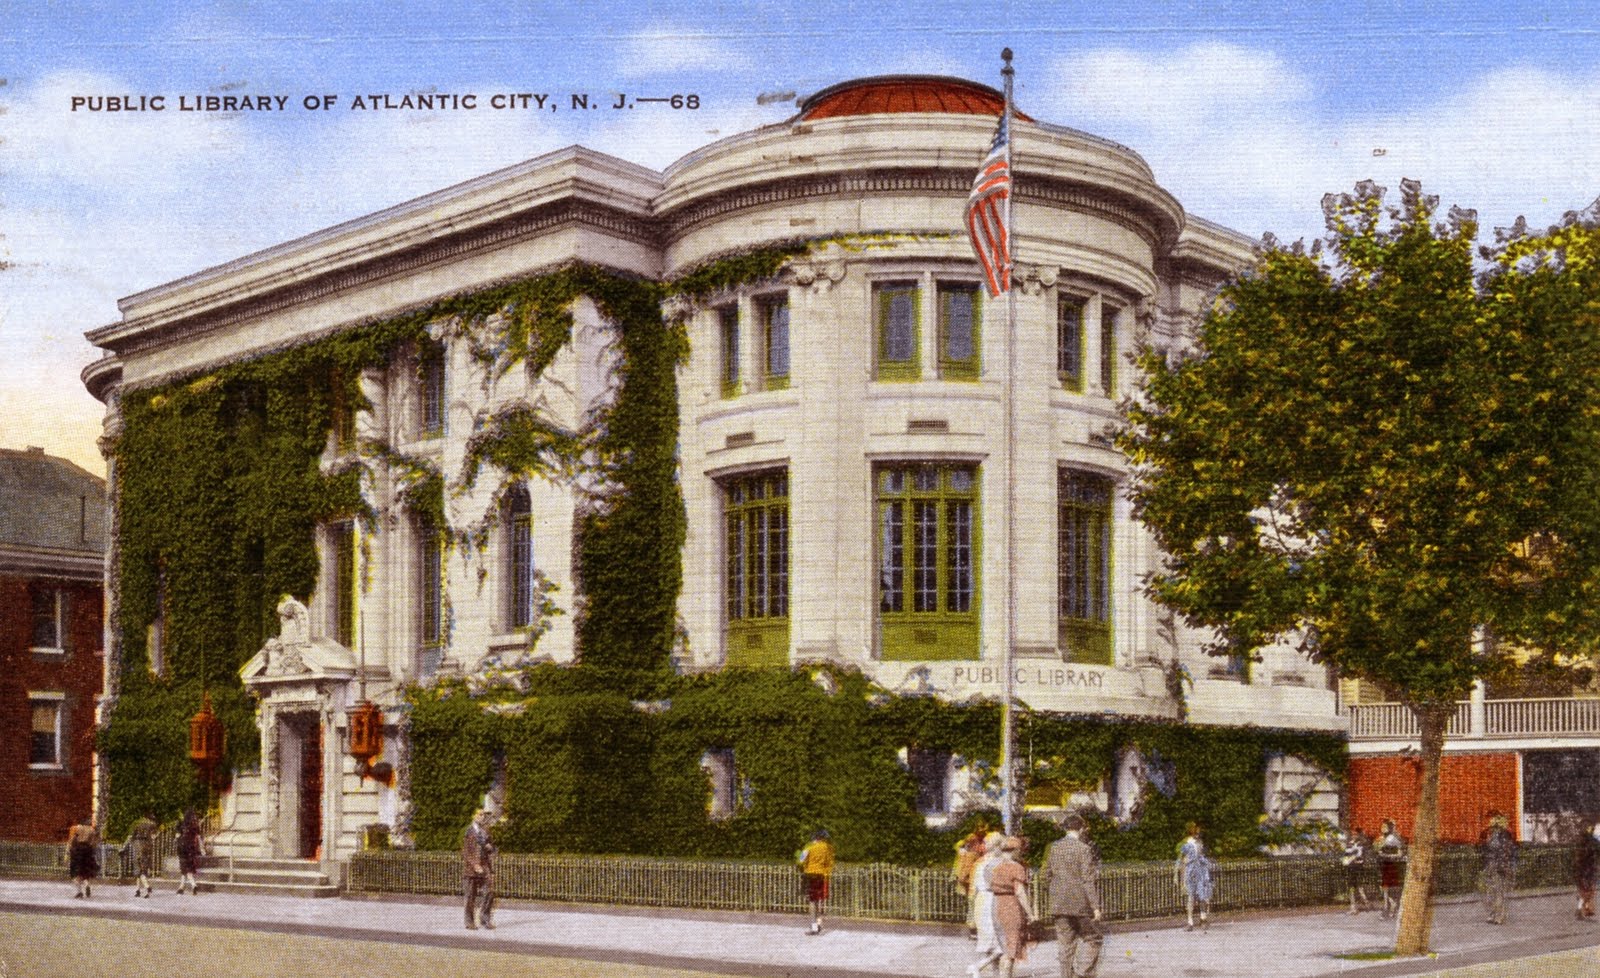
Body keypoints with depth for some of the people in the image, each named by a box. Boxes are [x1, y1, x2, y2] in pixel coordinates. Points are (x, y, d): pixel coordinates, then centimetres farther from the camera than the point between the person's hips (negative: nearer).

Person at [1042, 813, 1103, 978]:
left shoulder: (1054, 848, 5)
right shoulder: (1084, 849, -11)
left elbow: (1048, 874, 9)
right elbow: (1088, 879, -13)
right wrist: (1095, 906, -12)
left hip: (1059, 903, 5)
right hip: (1081, 902, -5)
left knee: (1066, 943, 10)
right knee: (1092, 938, 8)